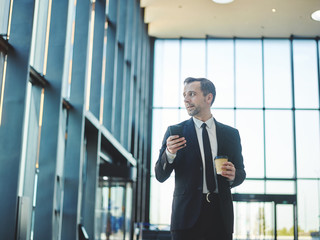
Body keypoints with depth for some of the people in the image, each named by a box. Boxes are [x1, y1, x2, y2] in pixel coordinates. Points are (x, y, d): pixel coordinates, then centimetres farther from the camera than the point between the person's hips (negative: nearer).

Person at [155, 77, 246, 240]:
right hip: (188, 213, -1)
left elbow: (241, 173, 14)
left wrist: (233, 176, -8)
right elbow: (160, 176, 1)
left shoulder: (231, 134, 11)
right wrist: (169, 153, -18)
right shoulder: (175, 132, 5)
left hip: (220, 214, 2)